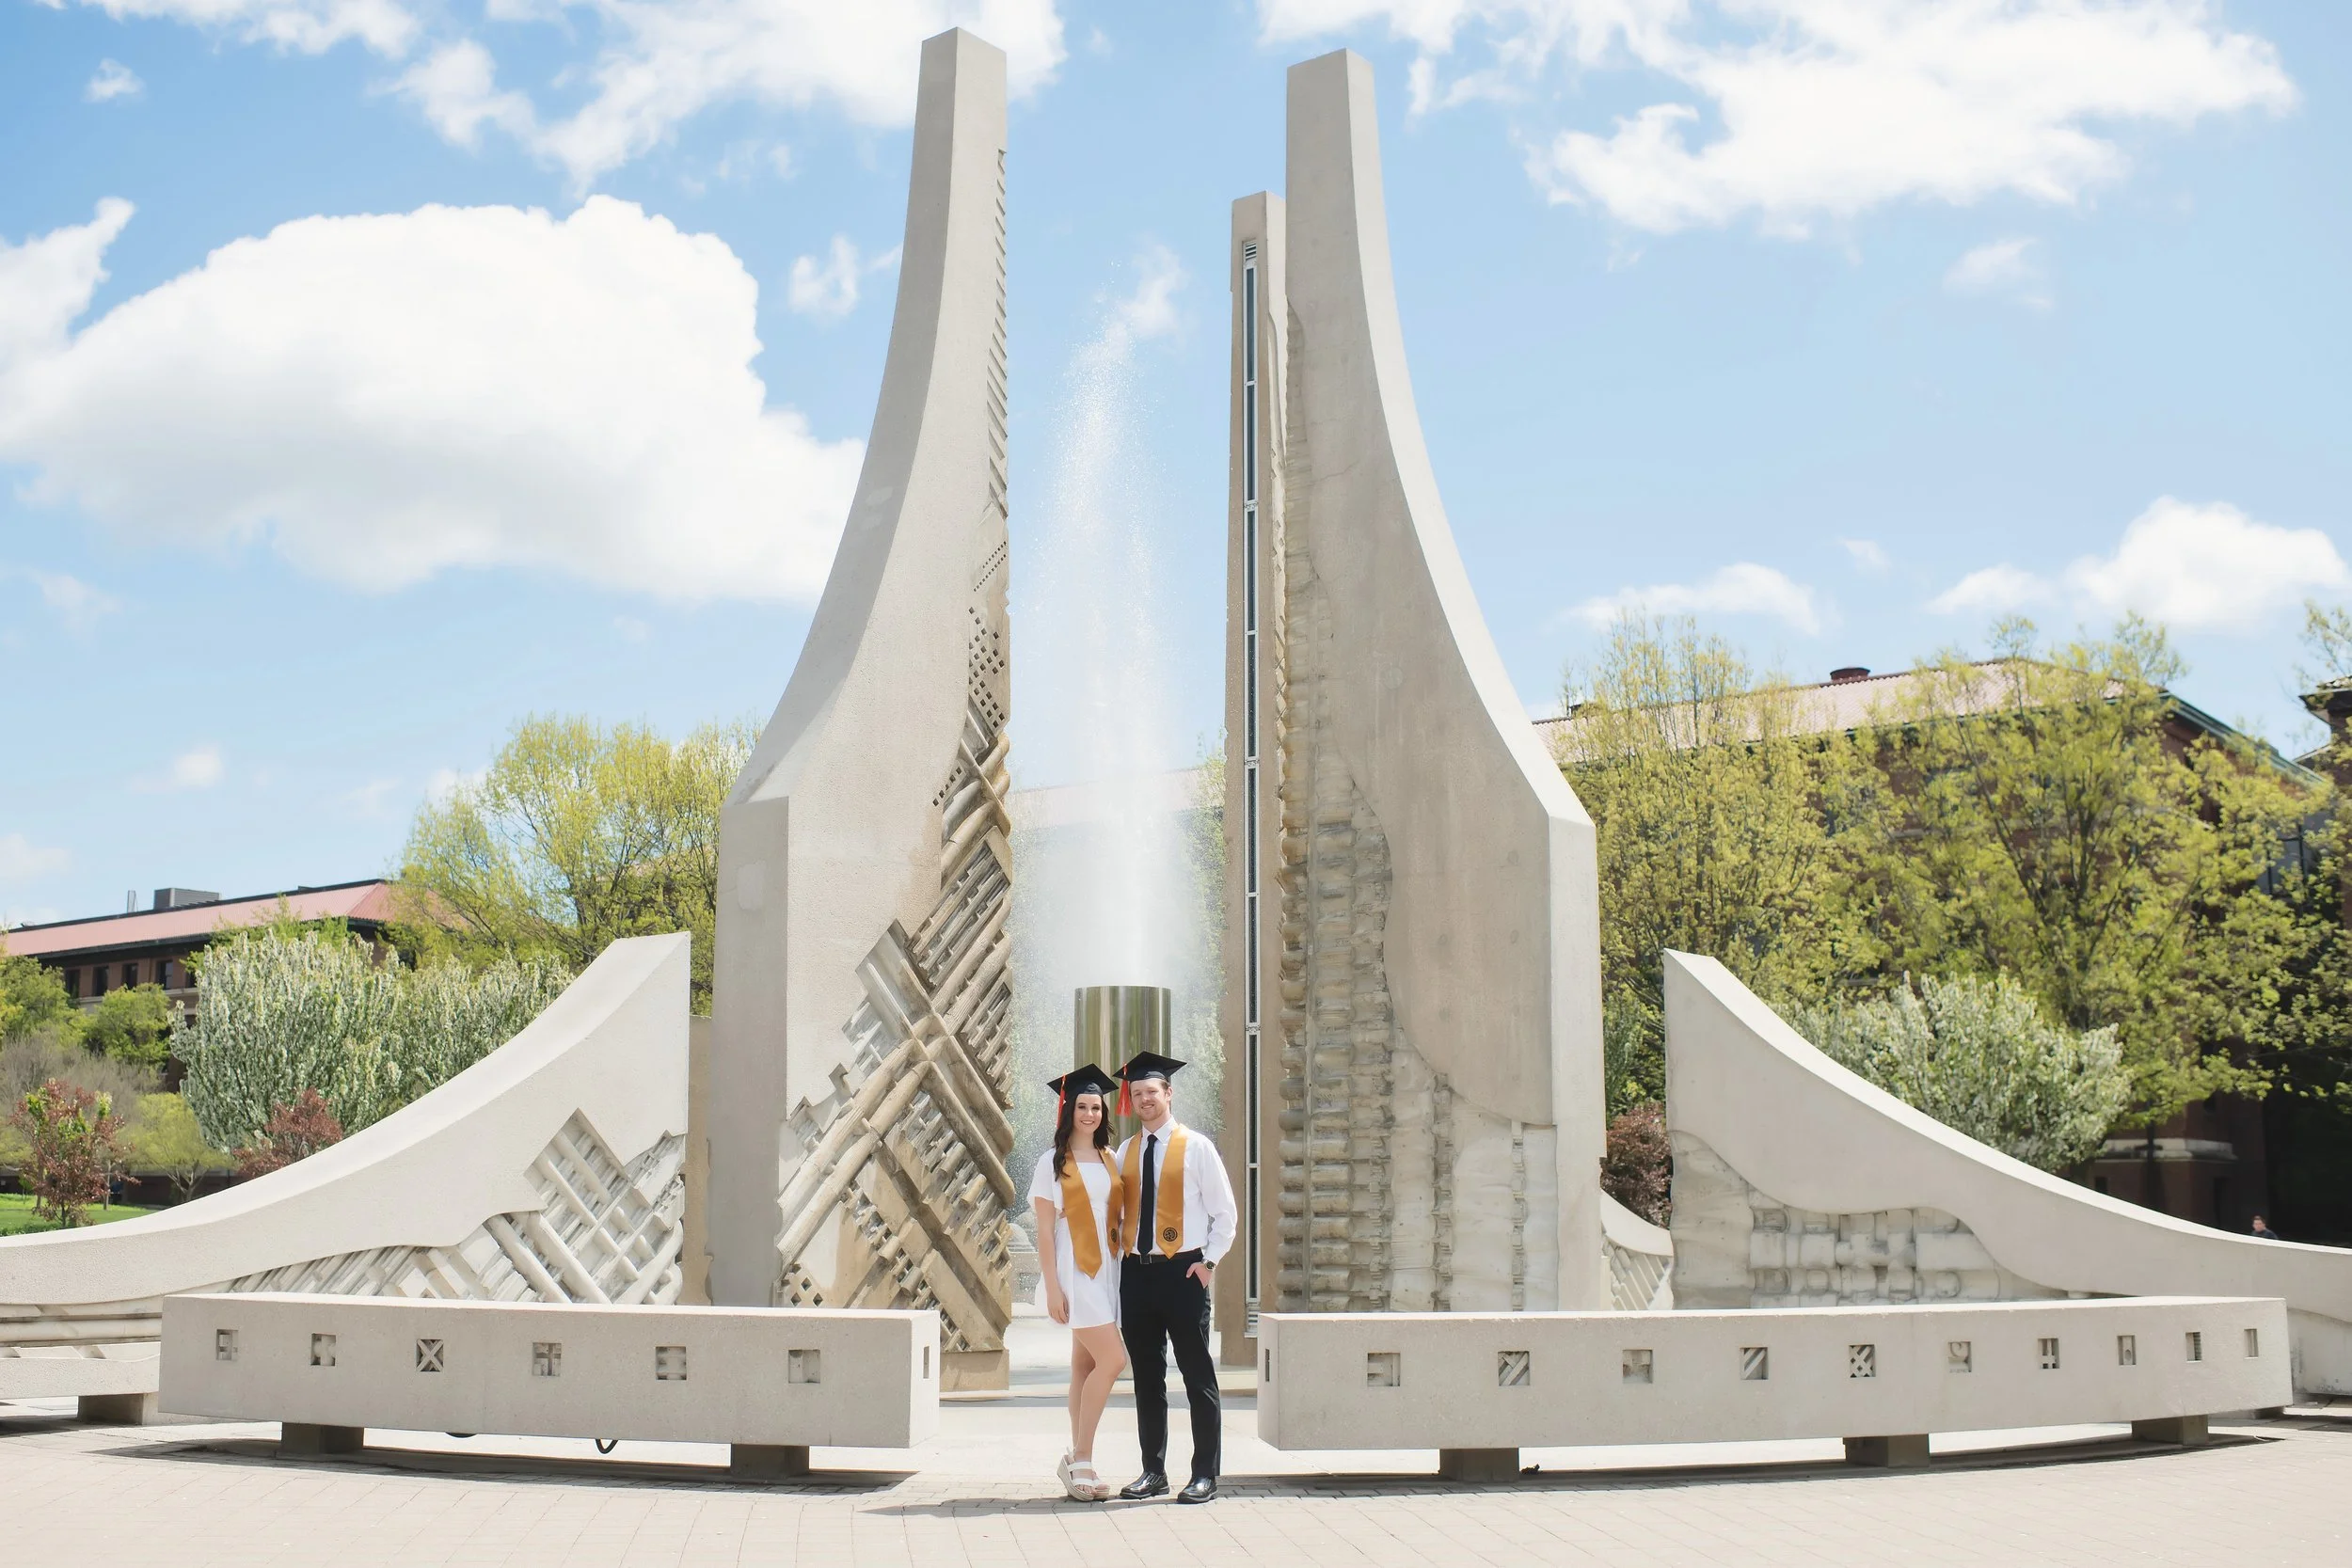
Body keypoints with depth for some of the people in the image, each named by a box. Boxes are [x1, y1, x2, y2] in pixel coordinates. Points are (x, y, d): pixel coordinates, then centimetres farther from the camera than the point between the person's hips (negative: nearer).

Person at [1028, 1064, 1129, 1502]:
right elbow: (1044, 1230, -5)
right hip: (1074, 1272, -5)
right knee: (1113, 1358, -15)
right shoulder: (1053, 1162, -2)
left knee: (1085, 1365, 7)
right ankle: (1082, 1461, -6)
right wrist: (1052, 1286, -11)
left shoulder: (1109, 1158, 13)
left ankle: (1077, 1461, 12)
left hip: (1106, 1269, 5)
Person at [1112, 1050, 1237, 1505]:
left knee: (1198, 1376, -2)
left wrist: (1208, 1261, -7)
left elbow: (1225, 1212, 0)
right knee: (1147, 1376, 8)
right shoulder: (1125, 1152, 11)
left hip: (1183, 1272, -4)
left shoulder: (1195, 1146, -1)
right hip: (1136, 1273, 4)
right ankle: (1153, 1471, 16)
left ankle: (1205, 1475, 2)